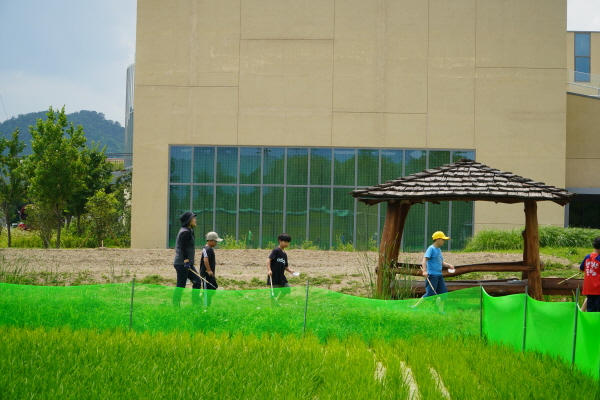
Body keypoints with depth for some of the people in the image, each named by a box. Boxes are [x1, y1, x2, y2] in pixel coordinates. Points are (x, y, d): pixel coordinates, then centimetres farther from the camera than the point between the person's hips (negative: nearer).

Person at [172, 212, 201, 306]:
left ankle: (196, 302, 12)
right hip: (182, 263, -10)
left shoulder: (188, 231, 17)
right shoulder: (185, 232, -14)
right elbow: (183, 248, -22)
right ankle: (175, 305, -3)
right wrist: (186, 262, -26)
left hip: (188, 263, 10)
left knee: (197, 281, 9)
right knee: (181, 285, -7)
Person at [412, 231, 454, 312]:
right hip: (432, 275, -9)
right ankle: (415, 306, -3)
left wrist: (448, 265, 2)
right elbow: (424, 260, -20)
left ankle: (440, 310, 15)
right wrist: (424, 271, -33)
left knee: (444, 293, 8)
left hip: (439, 275, 9)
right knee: (430, 294, -10)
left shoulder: (439, 250, 15)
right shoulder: (431, 249, -10)